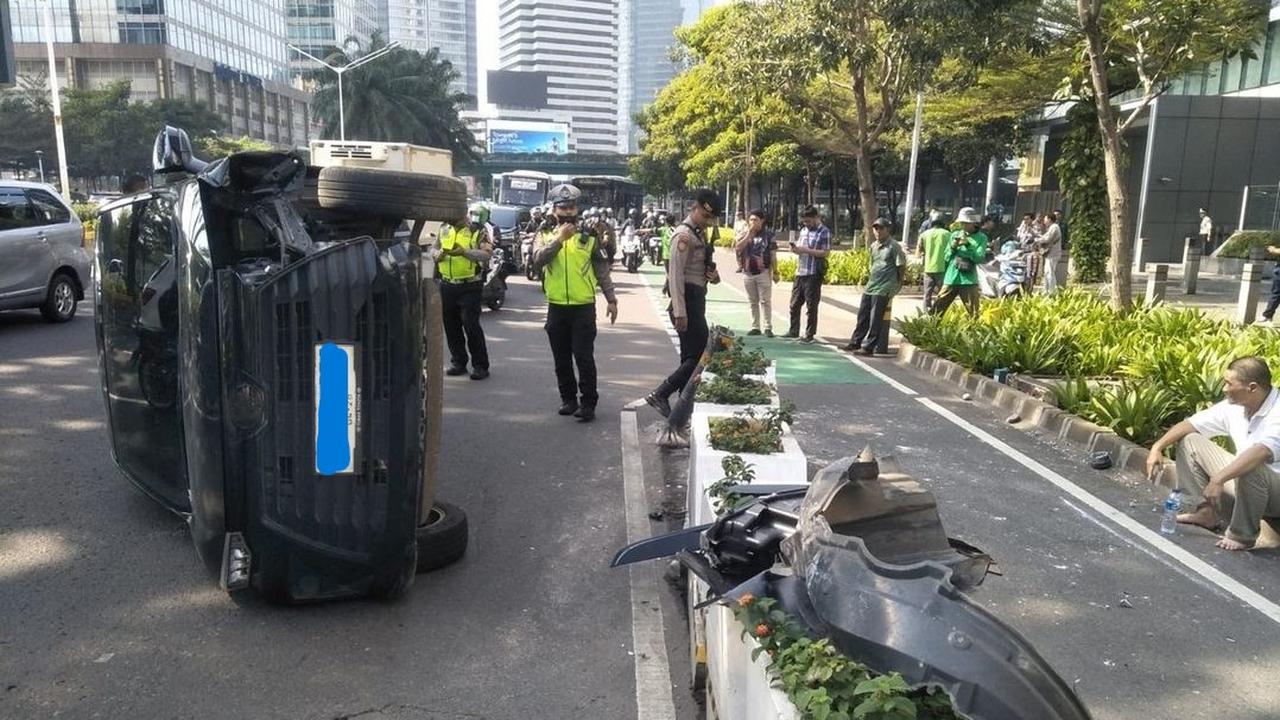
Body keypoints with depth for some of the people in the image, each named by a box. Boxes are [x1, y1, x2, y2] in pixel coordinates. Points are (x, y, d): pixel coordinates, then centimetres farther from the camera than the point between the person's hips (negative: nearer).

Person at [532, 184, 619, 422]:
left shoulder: (589, 237, 2)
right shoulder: (546, 236, 5)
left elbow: (602, 270, 4)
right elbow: (538, 260, -14)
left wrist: (611, 299, -1)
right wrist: (559, 239, -22)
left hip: (584, 307, -2)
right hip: (557, 307, 2)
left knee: (584, 357, -5)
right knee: (562, 359, 10)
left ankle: (588, 402, 3)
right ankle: (568, 398, 24)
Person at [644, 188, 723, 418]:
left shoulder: (700, 234, 16)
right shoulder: (684, 235, -14)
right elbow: (676, 274, -21)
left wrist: (713, 275, 2)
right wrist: (679, 312, -26)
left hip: (697, 299, 10)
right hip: (687, 300, -10)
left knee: (692, 355, 13)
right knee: (699, 355, -11)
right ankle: (660, 395, -9)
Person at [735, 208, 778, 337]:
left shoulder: (768, 235, -1)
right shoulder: (743, 234, 5)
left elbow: (773, 255, 0)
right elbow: (737, 248, -11)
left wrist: (775, 272, -3)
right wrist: (749, 234, -13)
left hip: (763, 272, -3)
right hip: (748, 273, 3)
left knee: (765, 301, -2)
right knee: (752, 302, 9)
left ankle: (768, 328, 2)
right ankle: (755, 327, 16)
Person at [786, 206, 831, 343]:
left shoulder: (824, 232, -7)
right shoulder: (804, 231, 15)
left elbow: (826, 253, -14)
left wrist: (806, 250, -18)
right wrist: (795, 248, 0)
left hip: (813, 274, -7)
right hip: (800, 272, 7)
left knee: (811, 305, 1)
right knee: (795, 303, 12)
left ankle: (809, 335, 9)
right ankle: (794, 331, 24)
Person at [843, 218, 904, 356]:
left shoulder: (894, 246, -9)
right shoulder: (873, 245, 12)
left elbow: (901, 267, -8)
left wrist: (895, 287, -4)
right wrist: (870, 278, 16)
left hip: (883, 290, -7)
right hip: (870, 287, 7)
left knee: (876, 319, -2)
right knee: (863, 316, 12)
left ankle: (868, 347, 3)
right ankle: (855, 343, 21)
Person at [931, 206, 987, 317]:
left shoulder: (981, 238, 3)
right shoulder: (955, 235, 10)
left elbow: (980, 258, -8)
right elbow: (946, 257, 11)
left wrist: (968, 245, -17)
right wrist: (952, 248, -7)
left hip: (968, 280, -2)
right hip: (951, 278, 2)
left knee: (973, 313, 0)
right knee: (937, 309, 1)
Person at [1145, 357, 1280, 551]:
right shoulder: (1234, 406, -4)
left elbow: (1261, 452, -43)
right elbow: (1191, 424, 3)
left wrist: (1218, 480, -47)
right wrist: (1158, 447, -9)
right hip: (1243, 481, 8)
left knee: (1251, 468, -40)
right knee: (1190, 441, 3)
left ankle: (1242, 535, -18)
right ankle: (1206, 511, 0)